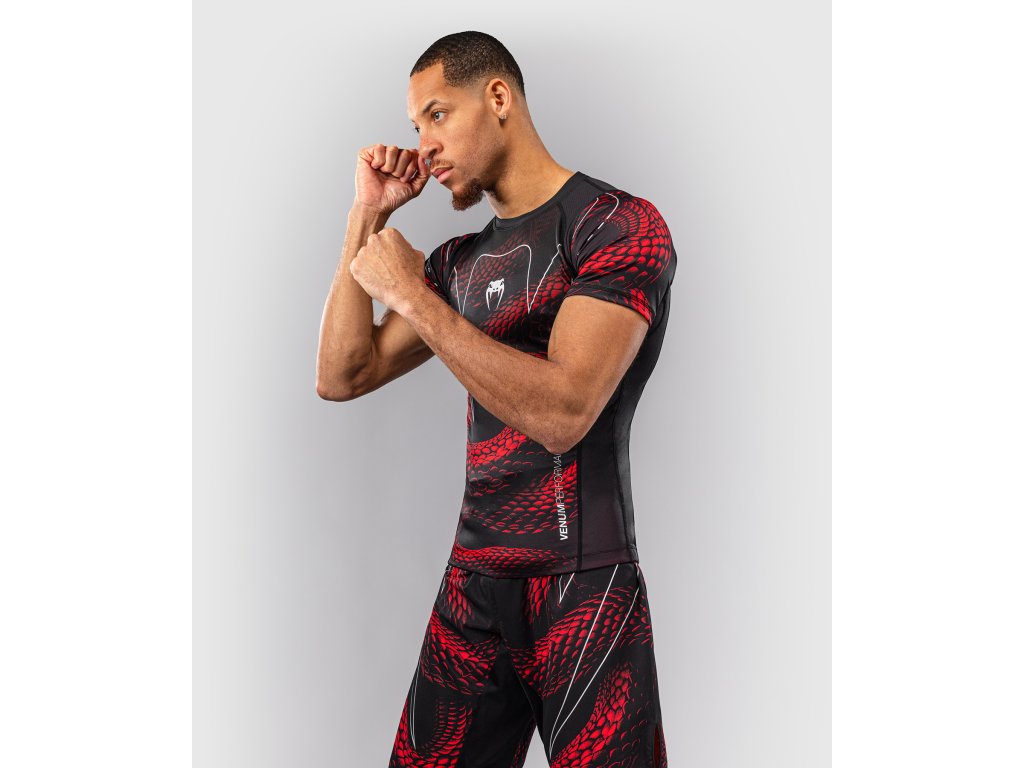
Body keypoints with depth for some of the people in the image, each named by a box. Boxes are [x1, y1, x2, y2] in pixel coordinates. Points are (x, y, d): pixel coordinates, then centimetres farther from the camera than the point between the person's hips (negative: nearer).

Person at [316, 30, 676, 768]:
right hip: (472, 579, 6)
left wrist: (411, 294, -15)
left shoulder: (619, 224, -9)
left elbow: (562, 414, -20)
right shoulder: (458, 261, 14)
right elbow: (342, 377, 11)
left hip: (584, 586, -6)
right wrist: (367, 218, 7)